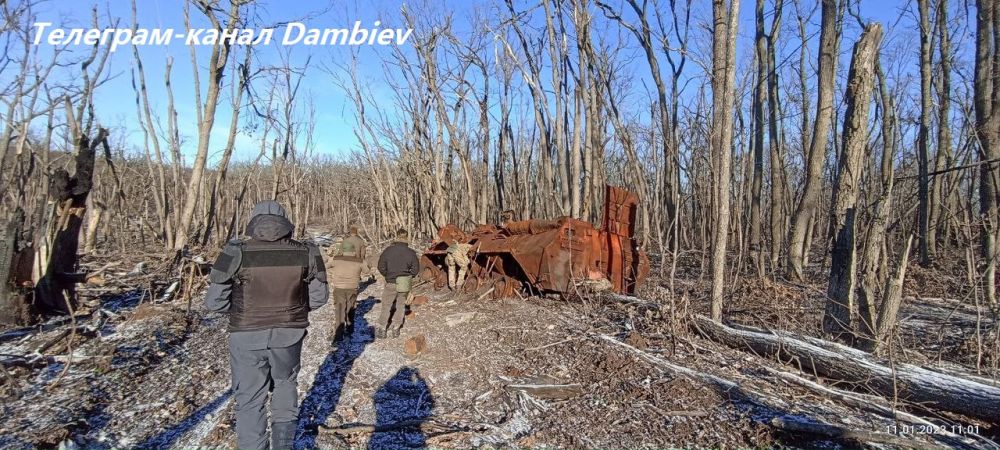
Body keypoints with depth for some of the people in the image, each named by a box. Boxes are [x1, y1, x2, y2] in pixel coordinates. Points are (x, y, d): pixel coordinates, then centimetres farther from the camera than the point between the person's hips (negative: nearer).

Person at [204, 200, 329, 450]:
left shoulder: (236, 254, -14)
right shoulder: (306, 253, -8)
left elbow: (214, 302, -8)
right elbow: (318, 298, 1)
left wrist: (242, 307, 10)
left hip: (247, 337, -2)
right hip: (289, 335, 2)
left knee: (249, 400, 13)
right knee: (285, 384, 25)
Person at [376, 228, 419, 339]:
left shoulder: (389, 250, -11)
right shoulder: (411, 252, -7)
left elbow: (381, 266, -5)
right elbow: (415, 269, 0)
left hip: (391, 283, -1)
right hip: (405, 284, 2)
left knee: (386, 306, 11)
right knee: (400, 305, 15)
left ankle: (382, 329, 12)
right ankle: (395, 328, 19)